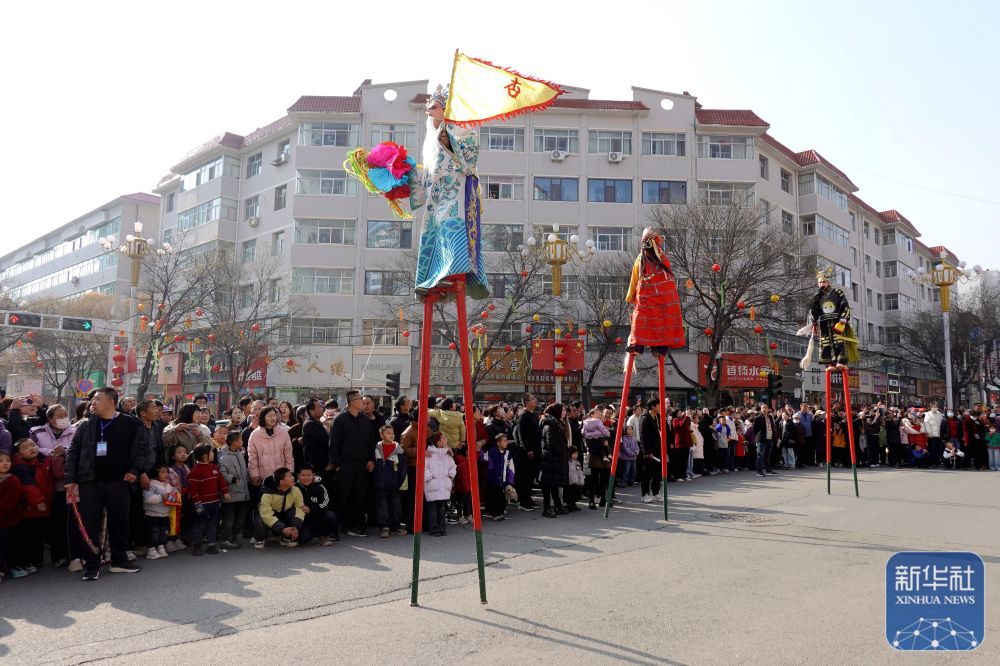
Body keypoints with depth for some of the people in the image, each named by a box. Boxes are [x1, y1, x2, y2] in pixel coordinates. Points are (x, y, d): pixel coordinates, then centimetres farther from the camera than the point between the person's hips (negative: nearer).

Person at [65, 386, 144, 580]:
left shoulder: (128, 423, 1)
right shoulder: (85, 425, 6)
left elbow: (137, 449, 7)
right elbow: (73, 453, 5)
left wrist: (134, 470, -4)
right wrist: (70, 479, -2)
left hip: (117, 482, -1)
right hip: (89, 482, 1)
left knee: (120, 522, 8)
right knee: (90, 524, 3)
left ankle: (119, 561, 23)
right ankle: (92, 566, 14)